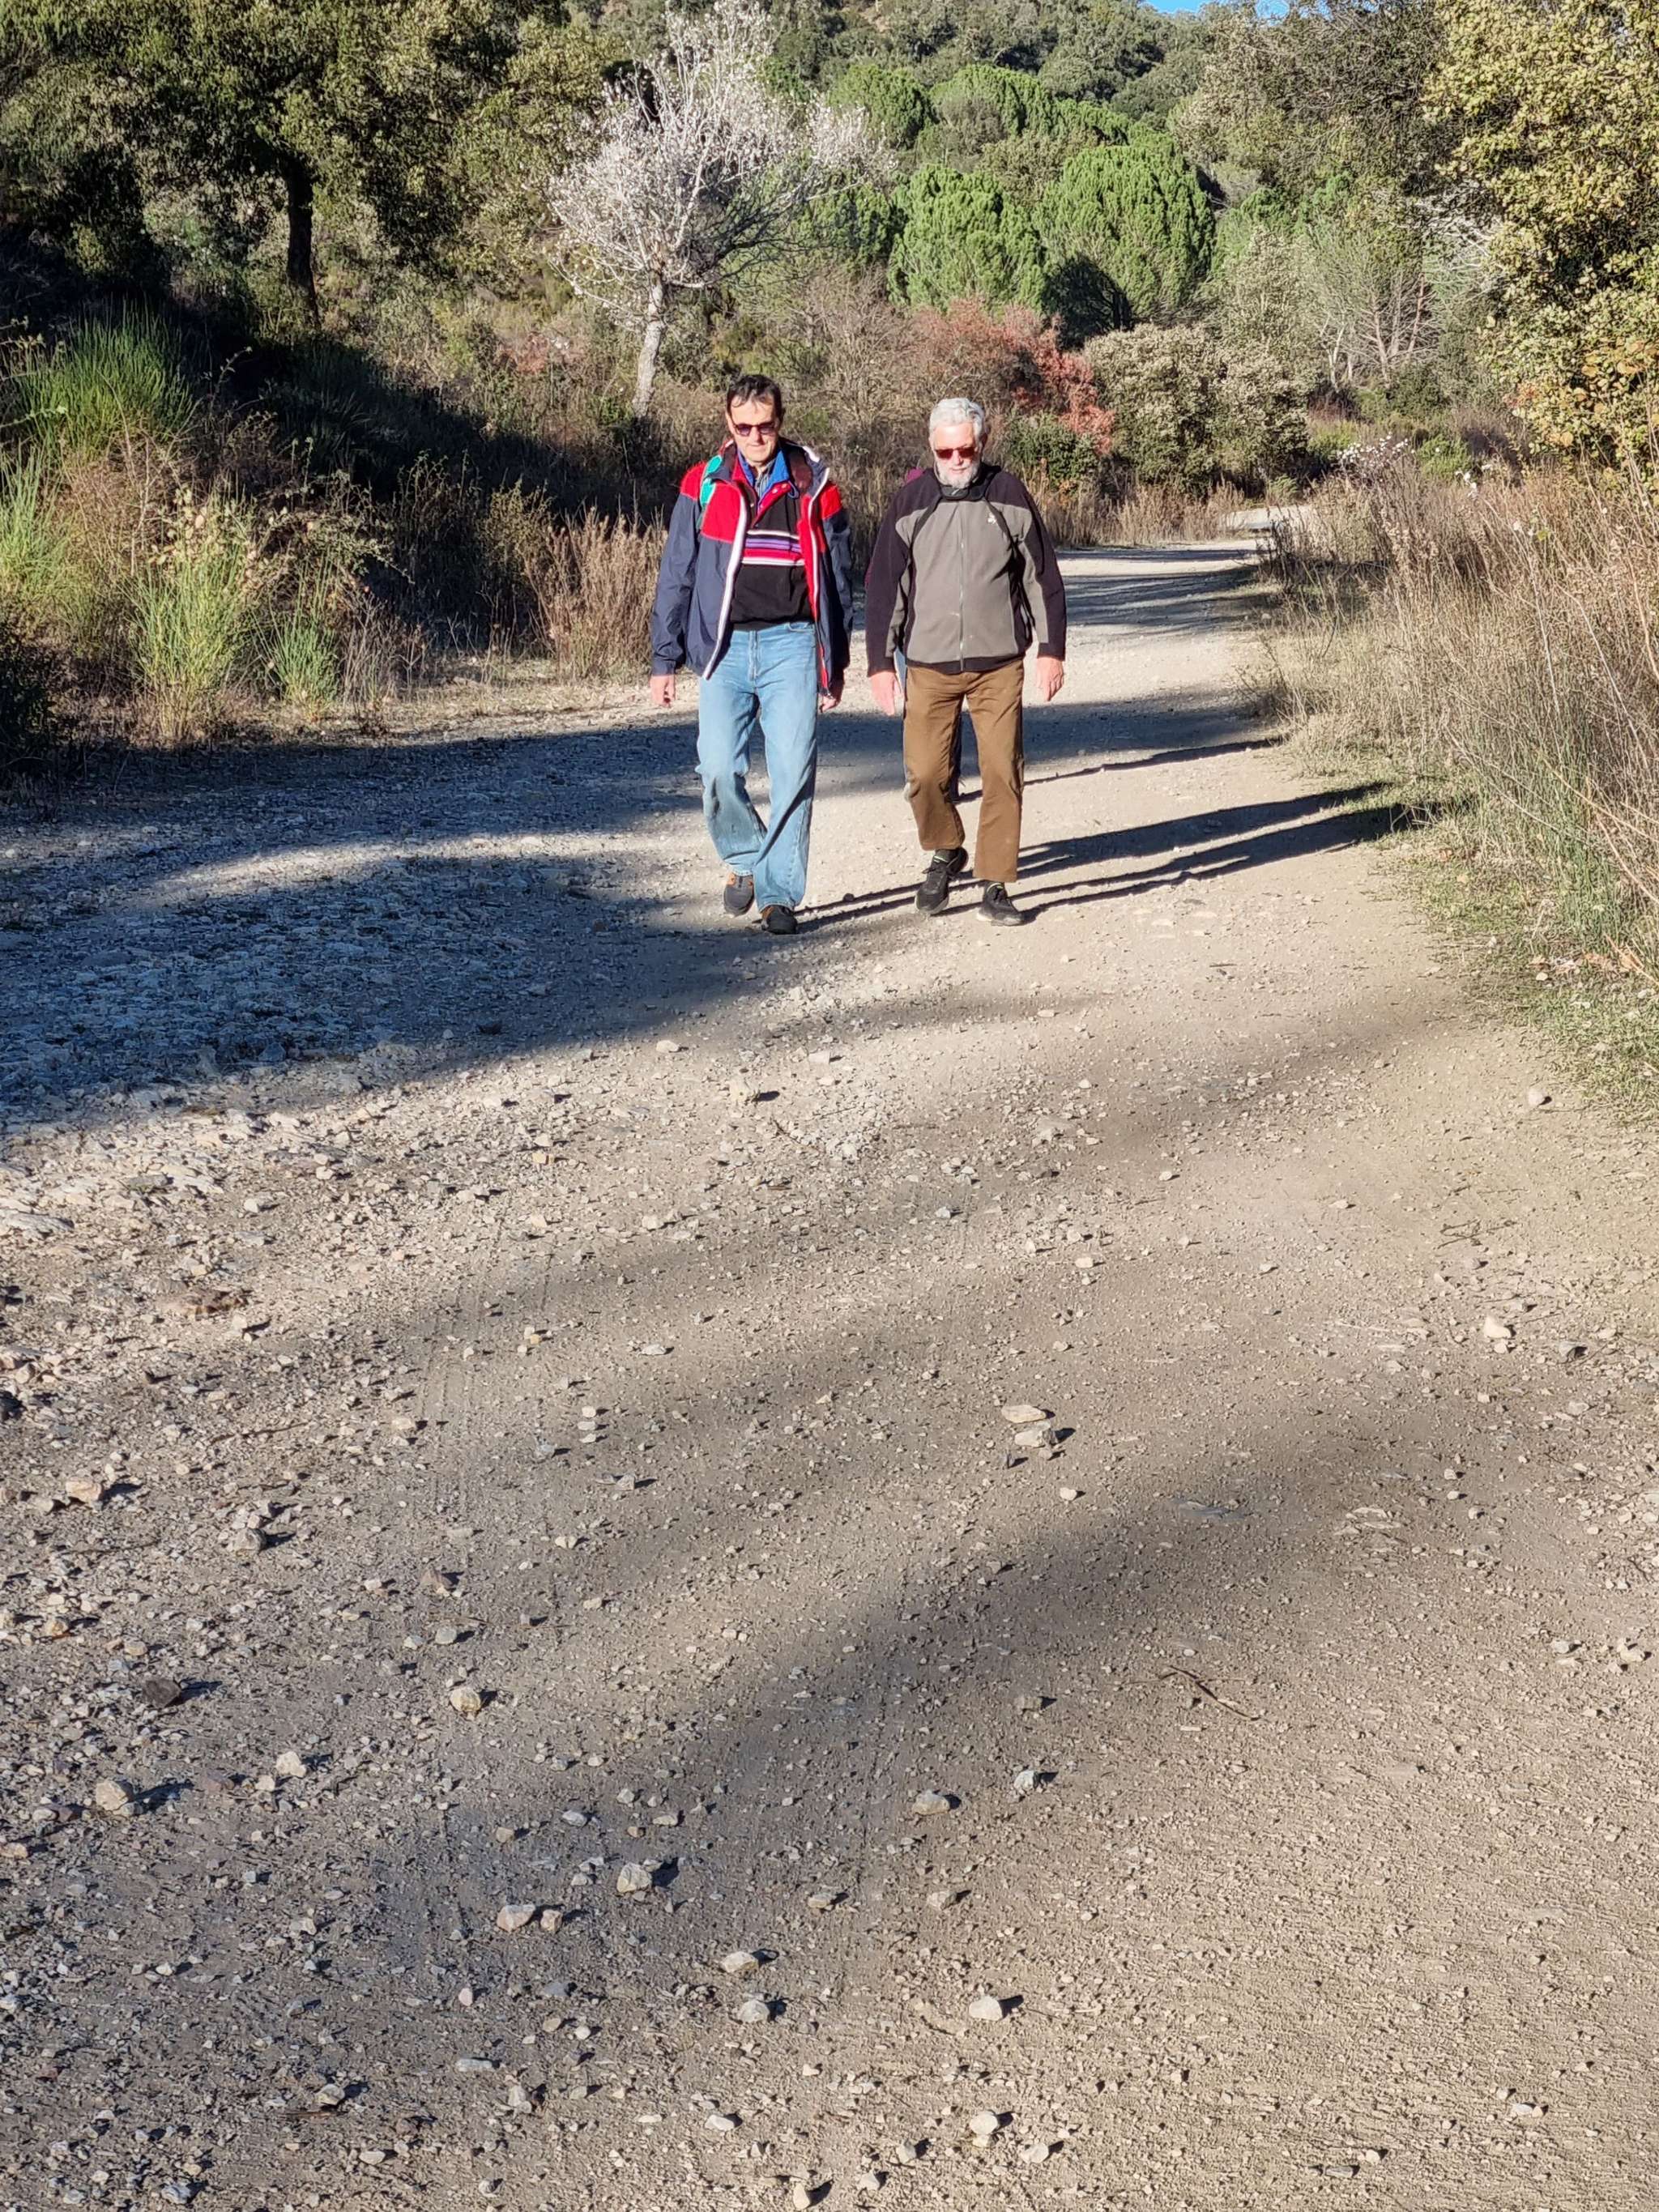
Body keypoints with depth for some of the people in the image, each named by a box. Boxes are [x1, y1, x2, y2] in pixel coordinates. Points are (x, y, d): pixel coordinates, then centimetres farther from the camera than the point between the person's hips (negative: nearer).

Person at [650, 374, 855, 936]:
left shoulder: (813, 488, 6)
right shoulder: (704, 485, 6)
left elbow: (838, 577, 13)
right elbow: (676, 576, 10)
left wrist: (835, 663, 12)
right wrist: (665, 660, 6)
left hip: (792, 643, 0)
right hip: (725, 648, 0)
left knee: (792, 774, -5)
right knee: (719, 770, -10)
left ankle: (779, 893, 4)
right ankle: (743, 858, 17)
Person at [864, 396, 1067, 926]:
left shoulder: (1009, 496, 2)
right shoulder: (911, 501, 2)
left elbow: (1043, 578, 8)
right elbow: (883, 585, 5)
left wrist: (1052, 650, 5)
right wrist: (880, 662, 1)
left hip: (999, 664, 0)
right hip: (928, 666, 0)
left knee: (1003, 774, -4)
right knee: (925, 774, -4)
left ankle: (994, 883, 6)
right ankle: (945, 853, 23)